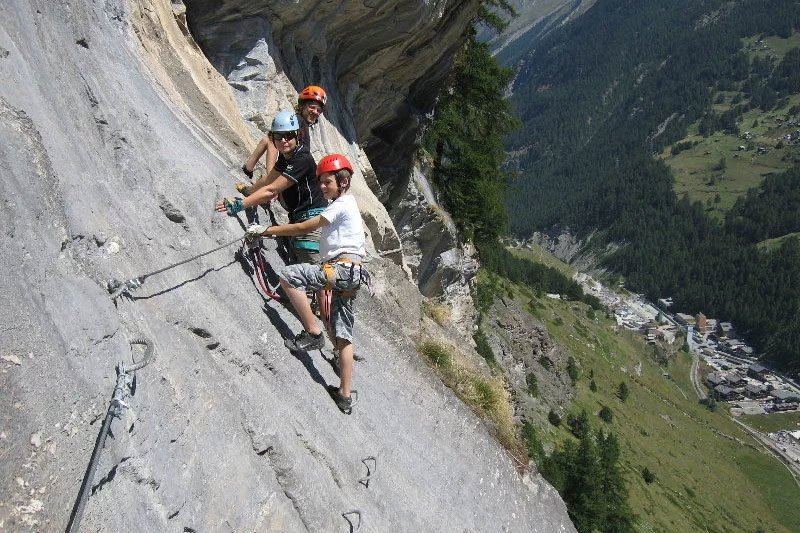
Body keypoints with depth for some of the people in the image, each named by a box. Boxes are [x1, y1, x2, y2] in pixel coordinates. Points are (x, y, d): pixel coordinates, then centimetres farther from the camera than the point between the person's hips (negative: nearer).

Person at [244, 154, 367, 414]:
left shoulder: (342, 204, -3)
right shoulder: (345, 205, 28)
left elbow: (304, 227, -8)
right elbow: (309, 228, 24)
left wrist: (266, 230, -7)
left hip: (343, 268, -10)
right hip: (350, 274, 10)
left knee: (288, 275, -18)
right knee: (343, 336, 9)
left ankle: (313, 333, -13)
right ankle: (345, 395, 13)